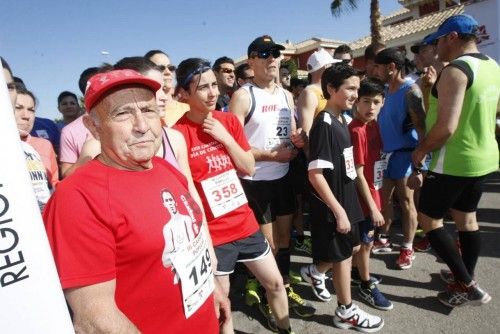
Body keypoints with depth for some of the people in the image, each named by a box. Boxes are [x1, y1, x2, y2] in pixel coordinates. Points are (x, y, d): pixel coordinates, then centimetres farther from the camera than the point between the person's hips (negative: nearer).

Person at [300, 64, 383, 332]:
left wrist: (346, 205, 17)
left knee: (351, 248, 22)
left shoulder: (341, 121, 7)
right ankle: (346, 312, 30)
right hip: (331, 205, -9)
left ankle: (314, 272, 44)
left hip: (346, 197, 9)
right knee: (342, 256, 8)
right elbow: (315, 175, -25)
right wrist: (338, 211, -22)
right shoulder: (323, 125, -21)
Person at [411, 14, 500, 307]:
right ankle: (467, 277, 35)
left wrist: (421, 150, -12)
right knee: (467, 218, 20)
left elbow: (446, 127, -27)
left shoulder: (455, 71, -21)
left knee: (428, 219, 4)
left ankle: (468, 286, 10)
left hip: (454, 161, -9)